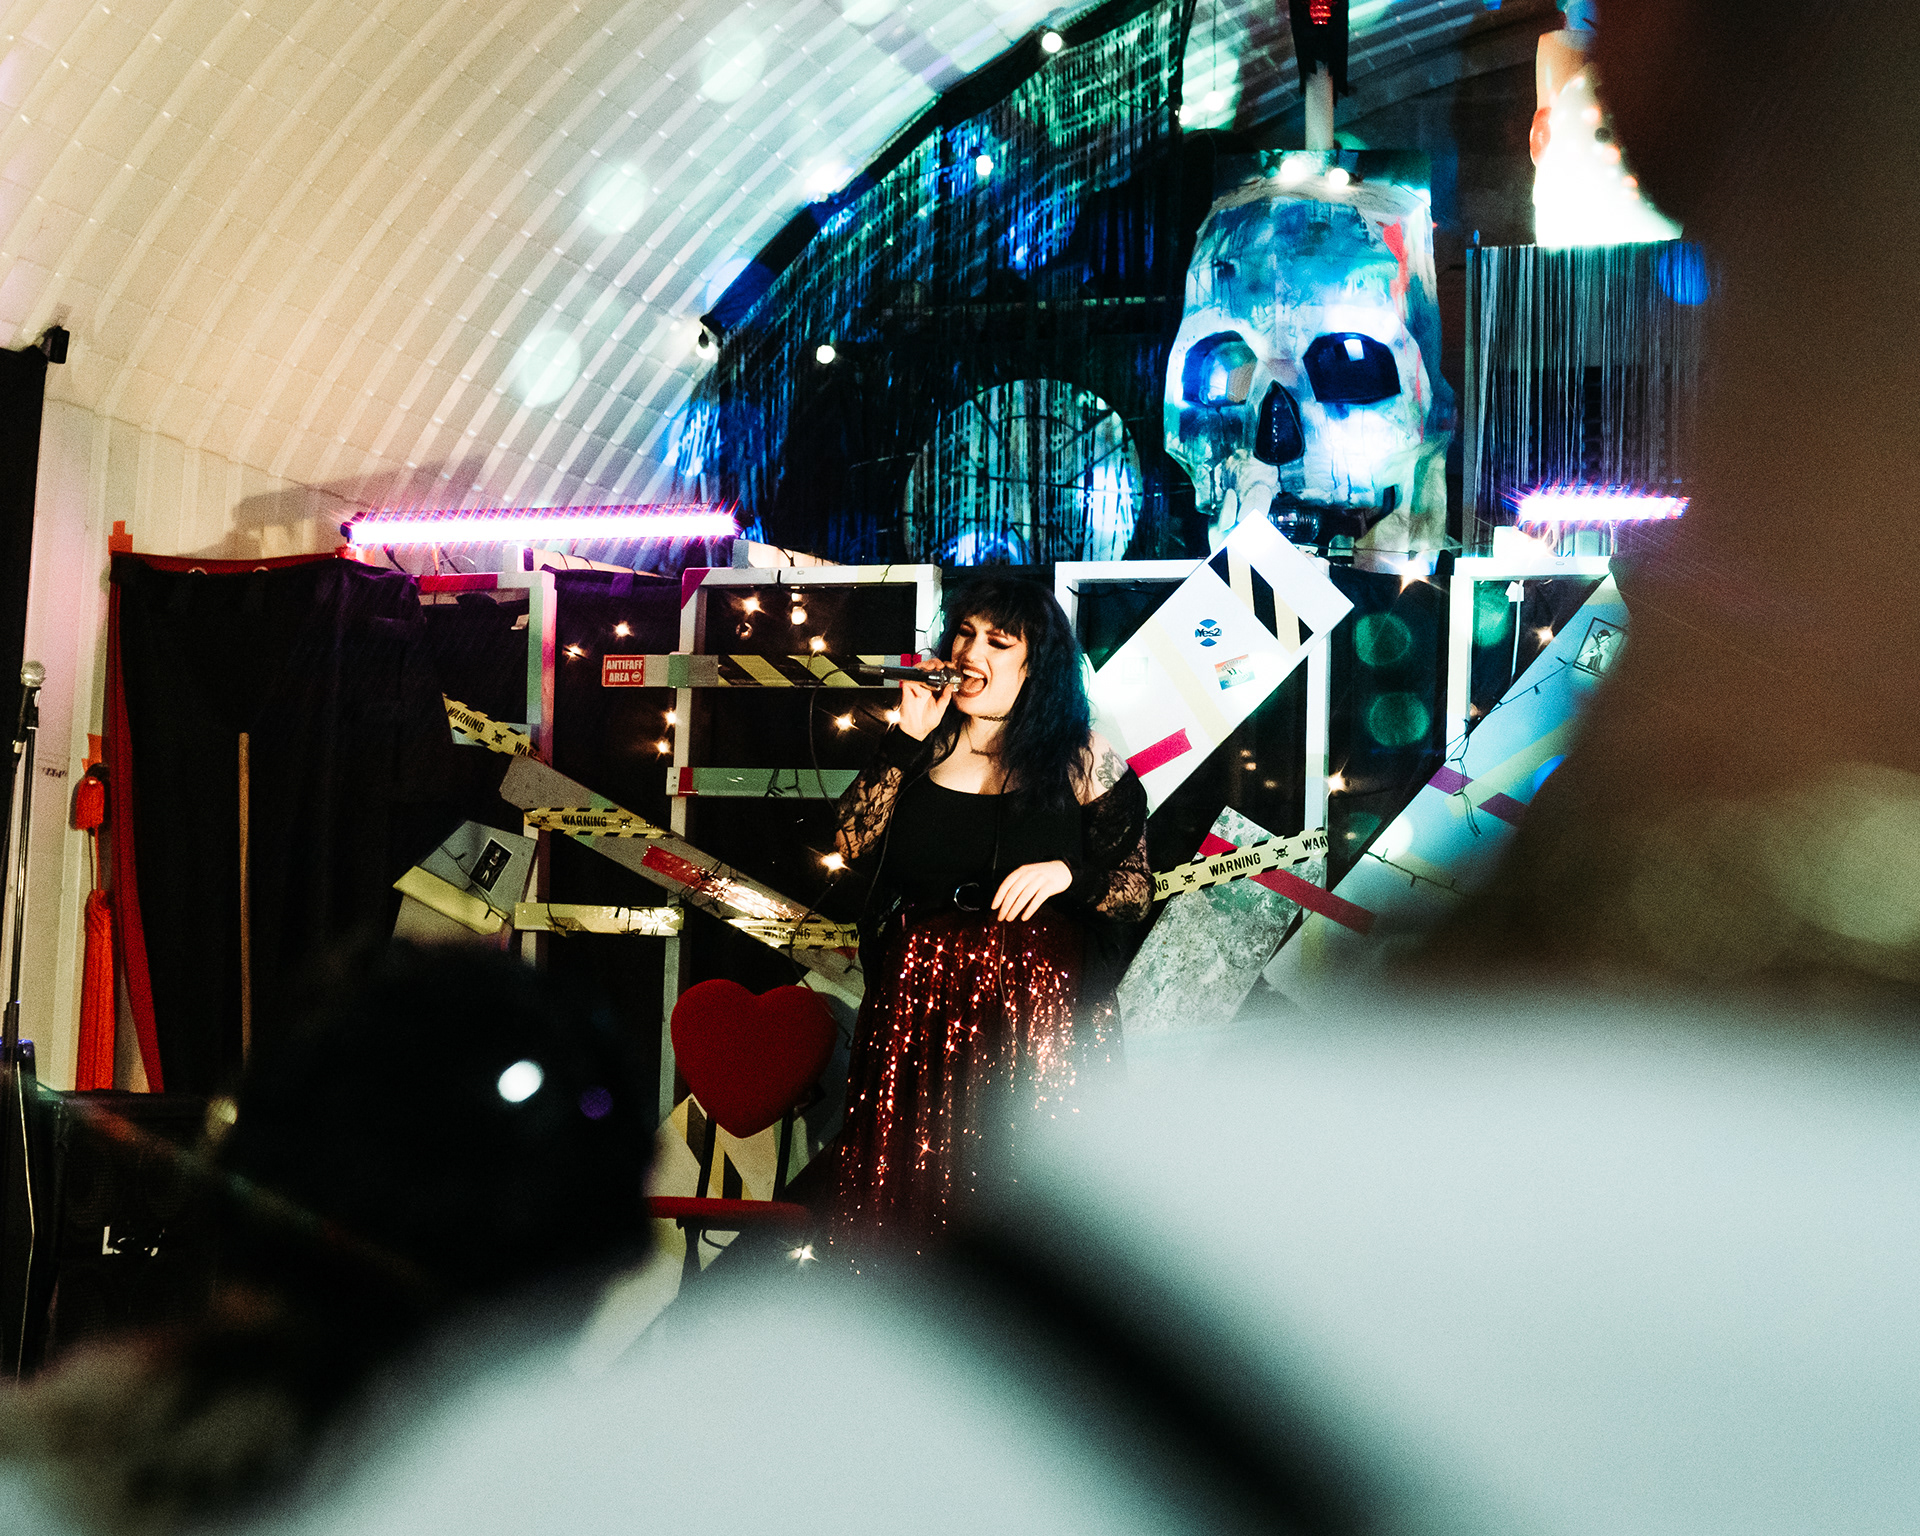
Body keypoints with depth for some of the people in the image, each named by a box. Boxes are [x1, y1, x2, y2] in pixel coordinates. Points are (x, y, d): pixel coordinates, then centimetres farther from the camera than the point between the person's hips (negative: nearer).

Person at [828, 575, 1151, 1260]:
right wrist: (908, 737, -5)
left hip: (1041, 1003, -2)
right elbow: (855, 843, -2)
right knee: (910, 1182, 2)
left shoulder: (1082, 758, 2)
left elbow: (1137, 890, 2)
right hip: (920, 995, 3)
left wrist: (1068, 872, -16)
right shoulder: (927, 746, 9)